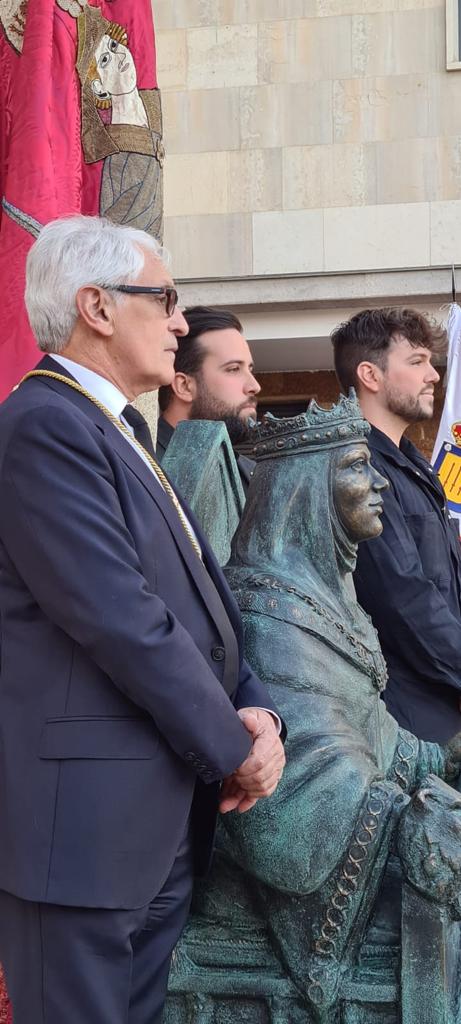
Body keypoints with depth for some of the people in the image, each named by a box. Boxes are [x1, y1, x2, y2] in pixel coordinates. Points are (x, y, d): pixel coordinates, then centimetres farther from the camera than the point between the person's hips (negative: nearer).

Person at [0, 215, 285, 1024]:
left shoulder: (112, 431, 17)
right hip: (84, 824, -10)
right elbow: (122, 622, -21)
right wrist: (234, 751, -11)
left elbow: (198, 598, 15)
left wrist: (255, 710, -2)